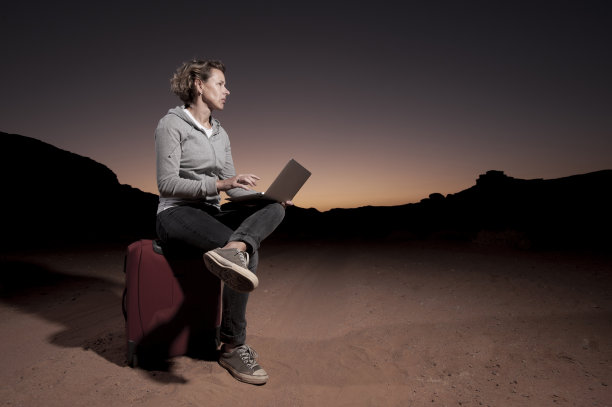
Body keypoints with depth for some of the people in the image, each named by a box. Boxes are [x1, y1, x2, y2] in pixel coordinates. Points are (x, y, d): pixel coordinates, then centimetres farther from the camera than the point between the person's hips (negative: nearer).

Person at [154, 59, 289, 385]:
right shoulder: (171, 125, -4)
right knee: (249, 252, -30)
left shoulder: (220, 134, 18)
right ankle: (232, 347, -23)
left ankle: (232, 251, -50)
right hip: (176, 214, -7)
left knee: (274, 209, -21)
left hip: (211, 215, 7)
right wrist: (218, 184, -25)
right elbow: (167, 184, -13)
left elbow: (232, 186, 14)